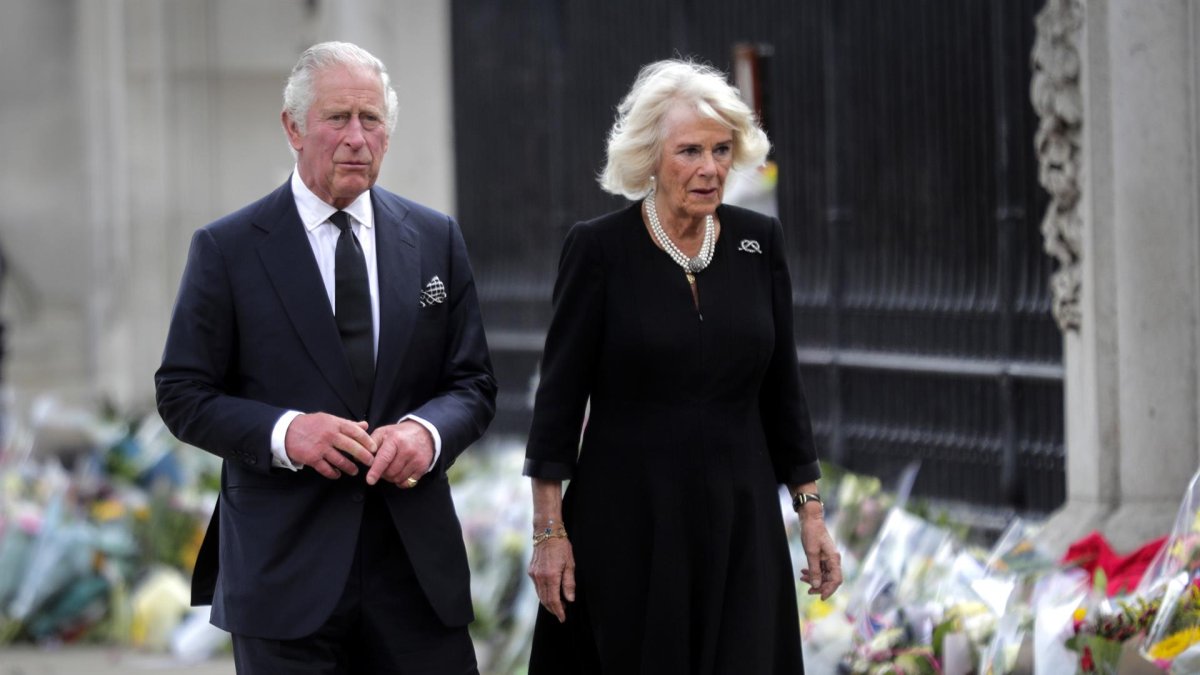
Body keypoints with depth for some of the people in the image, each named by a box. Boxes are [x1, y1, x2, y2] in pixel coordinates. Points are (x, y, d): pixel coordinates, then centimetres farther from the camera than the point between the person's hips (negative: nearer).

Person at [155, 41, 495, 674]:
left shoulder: (436, 239, 9)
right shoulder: (227, 248, 0)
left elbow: (472, 383, 10)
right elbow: (183, 394, -1)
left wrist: (427, 431, -13)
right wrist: (283, 432, -17)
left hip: (416, 558, 3)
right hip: (284, 568, -2)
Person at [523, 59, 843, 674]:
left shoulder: (759, 242, 3)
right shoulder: (599, 247, -7)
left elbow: (782, 387, 9)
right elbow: (559, 395, -5)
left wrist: (811, 513, 5)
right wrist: (549, 530, -8)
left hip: (739, 517, 3)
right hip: (627, 522, -3)